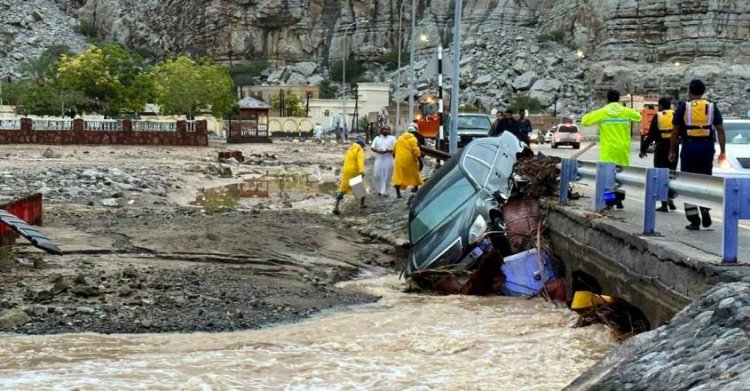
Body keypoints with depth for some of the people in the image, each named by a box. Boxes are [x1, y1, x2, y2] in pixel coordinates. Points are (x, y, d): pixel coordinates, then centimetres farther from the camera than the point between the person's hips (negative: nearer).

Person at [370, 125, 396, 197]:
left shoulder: (392, 138, 6)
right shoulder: (377, 138, 12)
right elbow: (372, 147, 6)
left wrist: (388, 151, -18)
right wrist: (377, 151, -14)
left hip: (388, 159, -1)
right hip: (379, 159, 1)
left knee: (387, 176, -3)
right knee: (378, 175, -1)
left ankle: (384, 191, 3)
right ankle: (379, 190, 14)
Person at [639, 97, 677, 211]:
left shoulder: (657, 116, -3)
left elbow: (651, 135, -4)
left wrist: (643, 149, 4)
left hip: (661, 148, -3)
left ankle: (664, 204, 2)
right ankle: (670, 199, 8)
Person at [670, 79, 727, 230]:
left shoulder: (683, 107, -1)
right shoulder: (712, 107, 6)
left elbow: (675, 132, -1)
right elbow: (720, 130, 3)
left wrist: (672, 151, 7)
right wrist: (722, 151, 7)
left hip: (689, 148, -2)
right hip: (707, 148, 2)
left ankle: (694, 220, 1)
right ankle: (705, 212, 4)